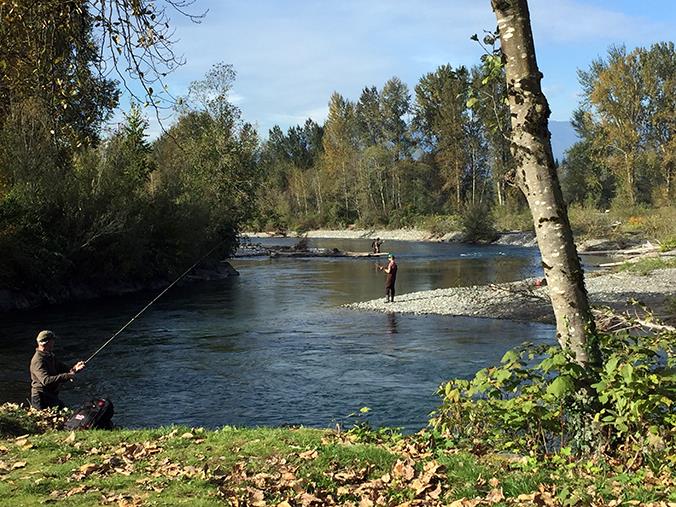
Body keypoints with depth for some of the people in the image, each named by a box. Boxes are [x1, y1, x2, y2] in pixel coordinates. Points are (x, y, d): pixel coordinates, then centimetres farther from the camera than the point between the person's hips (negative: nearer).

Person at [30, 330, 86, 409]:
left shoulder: (49, 356, 13)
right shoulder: (38, 361, -20)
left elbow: (62, 368, 12)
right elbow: (46, 380, -32)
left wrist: (74, 368, -10)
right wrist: (66, 376, -36)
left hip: (52, 396, 9)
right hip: (42, 399, -9)